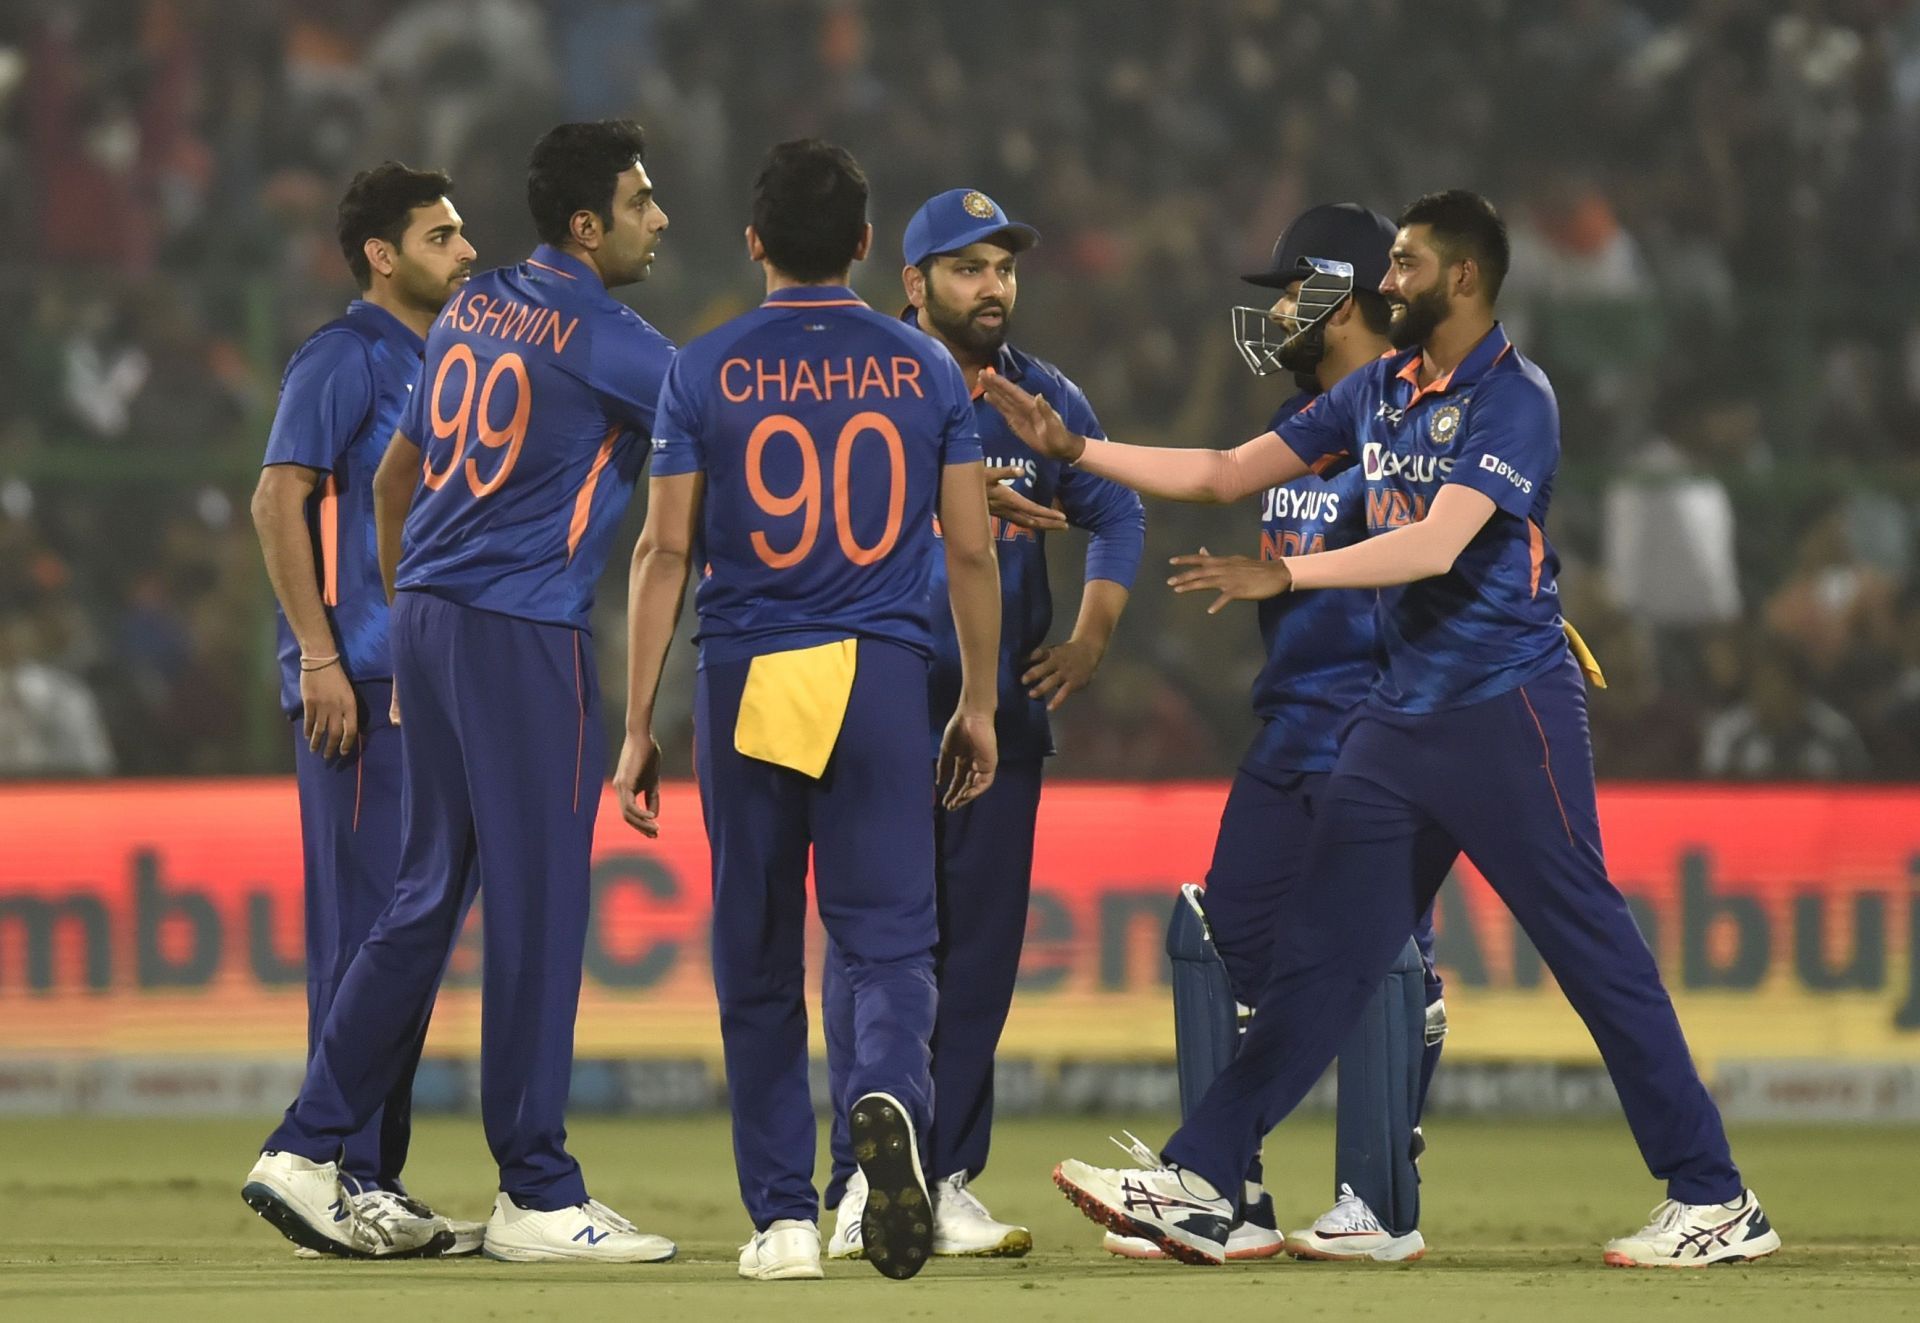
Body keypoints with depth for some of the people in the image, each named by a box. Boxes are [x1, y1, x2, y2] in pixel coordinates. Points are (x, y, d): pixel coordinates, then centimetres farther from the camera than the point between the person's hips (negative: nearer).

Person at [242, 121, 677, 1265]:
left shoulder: (473, 313, 14)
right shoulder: (604, 338, -9)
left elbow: (394, 477, 21)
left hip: (427, 617, 8)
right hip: (526, 634, -8)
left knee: (429, 896, 12)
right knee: (539, 904, -4)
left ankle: (307, 1150, 10)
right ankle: (537, 1197, -1)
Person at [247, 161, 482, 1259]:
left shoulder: (441, 362, 18)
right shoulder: (346, 356, -7)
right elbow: (280, 500, -14)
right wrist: (321, 655, -19)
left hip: (426, 686, 9)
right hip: (359, 679, -9)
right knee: (363, 923, -10)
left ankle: (381, 1182, 14)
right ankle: (348, 1182, -9)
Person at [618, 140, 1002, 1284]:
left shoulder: (707, 372, 1)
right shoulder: (926, 371, 4)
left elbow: (665, 553, -1)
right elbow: (972, 550, 5)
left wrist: (640, 725, 2)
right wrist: (980, 705, 15)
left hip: (746, 677, 0)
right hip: (882, 676, 0)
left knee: (758, 961, 8)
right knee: (889, 937, 1)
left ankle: (785, 1216, 8)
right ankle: (889, 1094, -31)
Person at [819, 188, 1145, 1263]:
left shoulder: (1046, 399, 9)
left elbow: (1118, 512, 18)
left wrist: (1095, 632, 5)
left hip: (1004, 704, 5)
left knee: (981, 945, 4)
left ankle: (947, 1181, 9)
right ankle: (867, 1182, -5)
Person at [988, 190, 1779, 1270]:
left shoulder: (1512, 401, -11)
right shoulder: (1380, 392, 13)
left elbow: (1438, 543, -24)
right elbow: (1226, 475, 17)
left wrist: (1287, 574, -30)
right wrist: (1073, 448, 11)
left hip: (1509, 707, -8)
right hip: (1401, 718, 8)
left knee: (1591, 947, -7)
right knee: (1322, 949, 5)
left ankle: (1714, 1201, -2)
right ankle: (1199, 1187, 4)